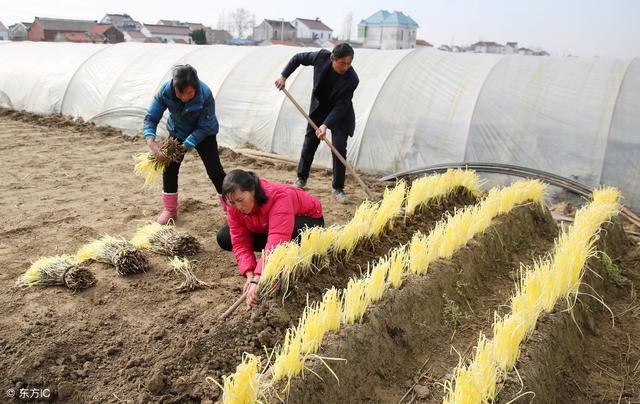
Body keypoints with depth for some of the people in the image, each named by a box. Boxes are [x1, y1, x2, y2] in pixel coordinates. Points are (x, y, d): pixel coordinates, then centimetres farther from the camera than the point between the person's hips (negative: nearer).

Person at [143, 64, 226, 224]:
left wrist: (184, 146, -36)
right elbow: (150, 118, -24)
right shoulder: (165, 91, -29)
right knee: (170, 168, 0)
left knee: (214, 169, -10)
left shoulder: (205, 94, -36)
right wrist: (151, 141, -41)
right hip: (177, 132, 3)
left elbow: (204, 127, -28)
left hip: (203, 134, -3)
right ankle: (170, 210, 18)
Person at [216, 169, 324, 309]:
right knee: (224, 238, -10)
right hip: (266, 227, 6)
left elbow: (276, 243, -50)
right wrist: (250, 276, -37)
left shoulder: (279, 197, -41)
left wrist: (257, 280, -56)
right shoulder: (234, 205, -21)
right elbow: (240, 243, -22)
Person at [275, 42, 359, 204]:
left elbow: (341, 106, -29)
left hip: (340, 114, -3)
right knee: (309, 144, 8)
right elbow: (298, 58, -5)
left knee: (339, 148, -11)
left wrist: (325, 125, -38)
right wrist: (284, 76, -10)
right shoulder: (322, 57, -23)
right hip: (318, 108, 3)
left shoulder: (352, 79, -30)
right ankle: (301, 178, 27)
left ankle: (338, 188, 1)